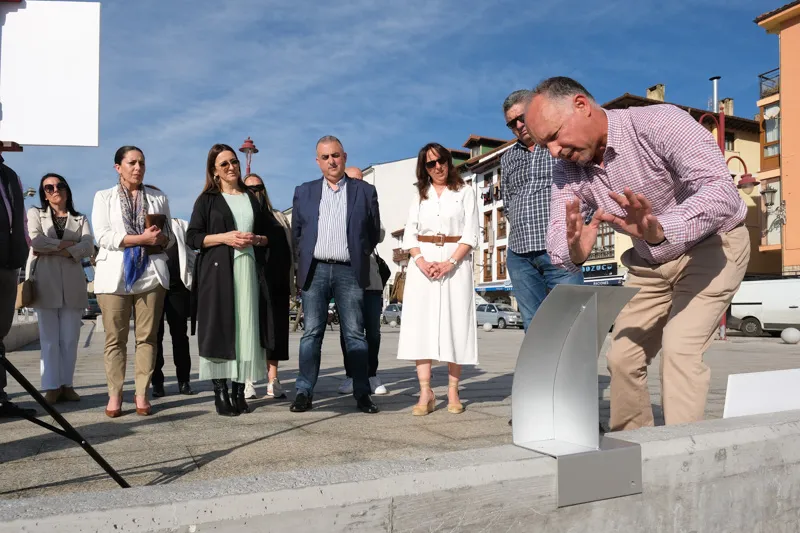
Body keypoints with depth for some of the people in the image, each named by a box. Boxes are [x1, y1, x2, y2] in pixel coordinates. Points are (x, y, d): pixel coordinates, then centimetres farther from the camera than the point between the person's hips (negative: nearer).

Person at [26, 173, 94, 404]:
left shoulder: (80, 219, 17)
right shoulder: (35, 214, 15)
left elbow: (88, 247, -2)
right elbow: (35, 241, -6)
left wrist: (56, 249, -10)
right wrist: (66, 243, -3)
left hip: (72, 285, 1)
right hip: (45, 284, -1)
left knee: (70, 339, 0)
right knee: (49, 338, -2)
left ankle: (66, 384, 6)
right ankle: (51, 387, 0)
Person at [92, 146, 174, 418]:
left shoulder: (158, 198, 17)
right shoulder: (104, 197, 10)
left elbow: (170, 236, 14)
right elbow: (103, 236, -4)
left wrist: (161, 239, -10)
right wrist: (141, 238, -14)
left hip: (151, 272, 2)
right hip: (115, 274, -1)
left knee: (147, 336, 0)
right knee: (115, 338, -1)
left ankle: (142, 394, 5)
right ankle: (114, 395, 6)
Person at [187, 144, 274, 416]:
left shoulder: (252, 198, 18)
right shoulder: (207, 199, 8)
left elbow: (267, 236, 19)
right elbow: (193, 237, 0)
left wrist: (255, 239, -3)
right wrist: (224, 237, -13)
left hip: (249, 270, 3)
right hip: (218, 272, -3)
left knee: (246, 328, -1)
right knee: (220, 329, -5)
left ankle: (239, 390, 6)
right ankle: (220, 393, -1)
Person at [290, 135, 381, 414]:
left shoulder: (365, 191, 8)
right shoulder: (304, 192, 13)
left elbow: (374, 233, 12)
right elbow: (296, 232, 16)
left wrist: (359, 256, 9)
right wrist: (306, 259, 9)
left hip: (349, 271, -1)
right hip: (315, 270, 1)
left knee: (355, 334, 1)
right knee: (312, 333, 3)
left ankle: (362, 393, 6)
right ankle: (304, 392, 7)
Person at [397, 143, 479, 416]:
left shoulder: (464, 192, 8)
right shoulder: (419, 194, 17)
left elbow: (471, 235, 0)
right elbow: (409, 234, 9)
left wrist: (450, 262, -14)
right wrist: (421, 261, -9)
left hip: (455, 262, -2)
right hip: (423, 261, 2)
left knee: (455, 322, -5)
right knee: (420, 322, -6)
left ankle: (453, 392, 1)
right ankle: (425, 392, -5)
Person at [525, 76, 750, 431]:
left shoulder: (659, 123, -28)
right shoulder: (567, 171, -10)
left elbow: (722, 191, -38)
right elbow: (556, 240, -19)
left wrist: (662, 229, -56)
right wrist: (574, 252, -44)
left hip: (712, 246, -6)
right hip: (650, 263, 6)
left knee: (679, 348, -21)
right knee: (622, 356, 5)